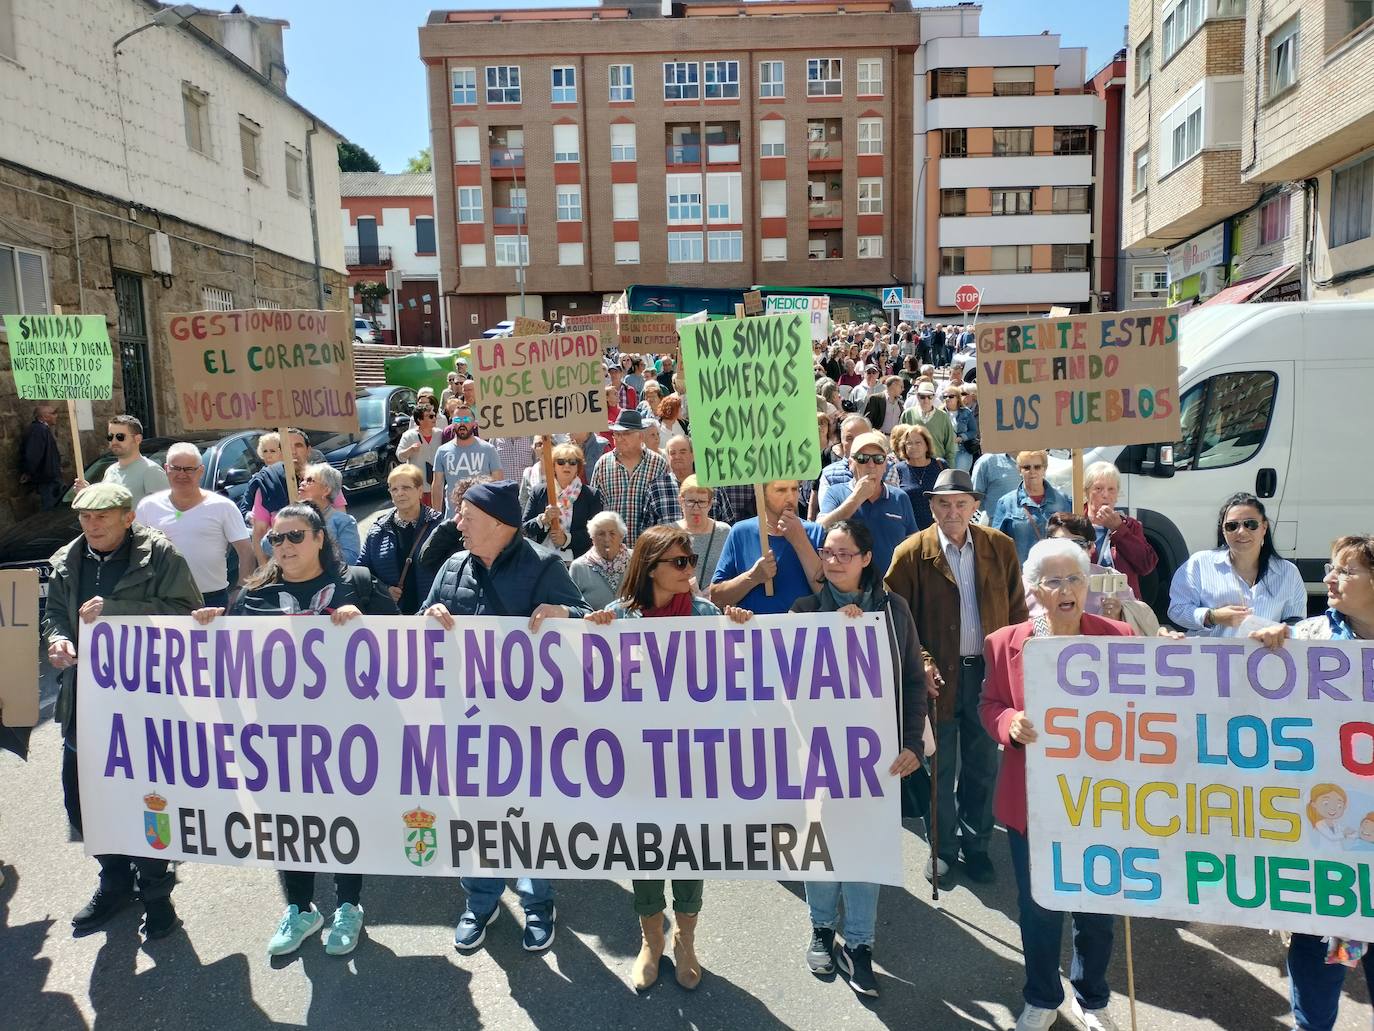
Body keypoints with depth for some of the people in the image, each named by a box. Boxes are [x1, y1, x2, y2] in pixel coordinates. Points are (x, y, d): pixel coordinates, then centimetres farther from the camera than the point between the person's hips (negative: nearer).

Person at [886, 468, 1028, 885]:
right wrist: (920, 661, -15)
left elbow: (1017, 610, 6)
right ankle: (943, 848, 27)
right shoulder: (912, 553, -7)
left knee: (983, 768, 14)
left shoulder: (1001, 547, 0)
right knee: (940, 769, 10)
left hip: (989, 673, 2)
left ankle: (976, 846, 31)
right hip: (939, 675, -2)